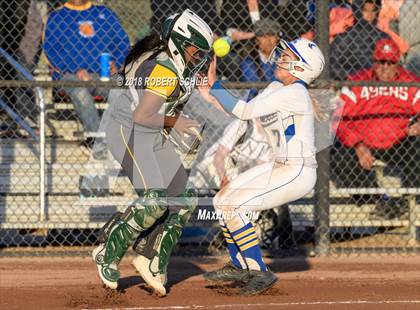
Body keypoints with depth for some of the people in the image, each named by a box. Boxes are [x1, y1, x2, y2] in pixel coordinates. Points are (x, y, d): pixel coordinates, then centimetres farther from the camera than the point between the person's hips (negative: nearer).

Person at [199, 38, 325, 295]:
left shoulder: (295, 94, -21)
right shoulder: (276, 89, 8)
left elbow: (245, 111, -22)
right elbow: (246, 112, 3)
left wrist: (214, 85, -16)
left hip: (297, 174, -10)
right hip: (279, 167, 10)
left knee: (233, 206, -17)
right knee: (222, 201, 13)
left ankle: (261, 272, -11)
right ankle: (240, 266, 26)